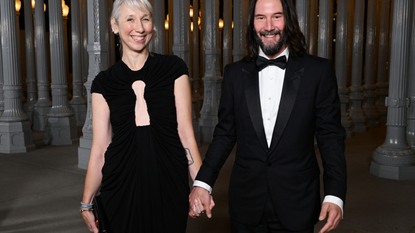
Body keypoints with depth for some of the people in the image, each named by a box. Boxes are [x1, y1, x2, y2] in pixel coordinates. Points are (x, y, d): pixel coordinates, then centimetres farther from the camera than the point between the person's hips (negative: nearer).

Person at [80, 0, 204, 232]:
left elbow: (185, 133, -3)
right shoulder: (104, 83, 3)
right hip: (121, 187, 1)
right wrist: (87, 203, 4)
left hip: (169, 186, 0)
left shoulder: (174, 69, 0)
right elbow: (100, 148, 4)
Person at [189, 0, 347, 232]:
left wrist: (335, 195, -11)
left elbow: (331, 137, -3)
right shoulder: (235, 73, 3)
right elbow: (225, 134, 6)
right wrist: (203, 183, -3)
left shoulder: (319, 71, -3)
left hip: (296, 206, -1)